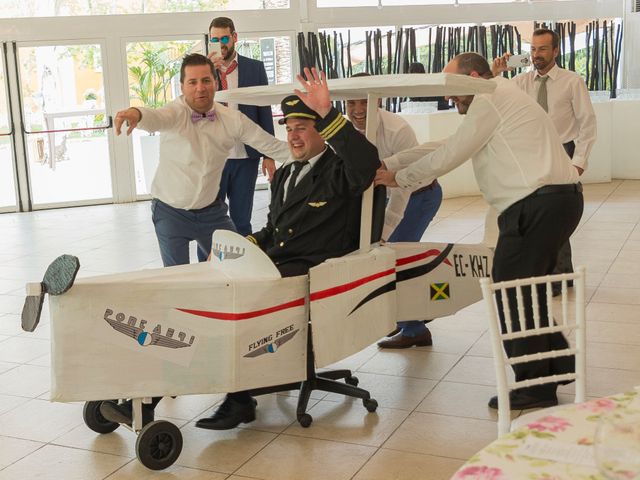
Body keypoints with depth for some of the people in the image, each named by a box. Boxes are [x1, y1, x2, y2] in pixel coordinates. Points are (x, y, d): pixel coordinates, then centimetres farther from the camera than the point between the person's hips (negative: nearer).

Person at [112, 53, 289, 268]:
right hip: (171, 212, -3)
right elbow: (156, 118, -42)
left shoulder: (232, 119, -9)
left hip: (211, 210, 3)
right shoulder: (175, 113, -19)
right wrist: (137, 114, -64)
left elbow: (272, 146, -5)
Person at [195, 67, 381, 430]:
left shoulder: (338, 169, -1)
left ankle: (241, 400, -20)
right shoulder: (286, 175, 24)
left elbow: (367, 162, -27)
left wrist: (327, 112, -31)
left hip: (313, 269, -8)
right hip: (276, 261, 8)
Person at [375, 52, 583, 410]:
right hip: (559, 198, 10)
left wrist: (398, 177, 6)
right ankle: (557, 363, 27)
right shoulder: (500, 100, 25)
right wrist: (389, 163, 18)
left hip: (538, 203, -10)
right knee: (527, 288, 18)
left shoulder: (490, 99, -6)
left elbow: (449, 156, -7)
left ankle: (533, 388, 5)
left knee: (512, 292, -3)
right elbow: (448, 148, 22)